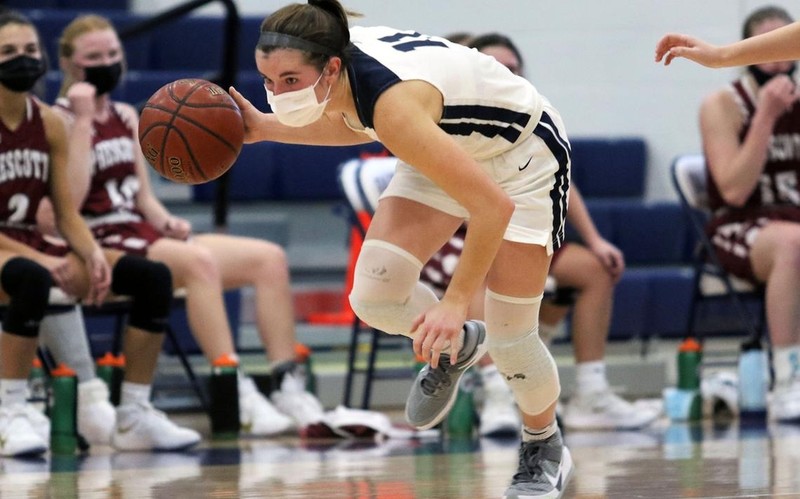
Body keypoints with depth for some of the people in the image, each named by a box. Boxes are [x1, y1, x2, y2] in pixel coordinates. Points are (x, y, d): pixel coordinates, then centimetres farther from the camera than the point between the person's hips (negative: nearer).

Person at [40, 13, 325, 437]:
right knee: (198, 260, -35)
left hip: (144, 236, 8)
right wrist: (82, 121, -18)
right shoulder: (59, 121, -6)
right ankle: (239, 399, -38)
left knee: (269, 257, -6)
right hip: (97, 248, -8)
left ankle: (288, 387, -13)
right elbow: (68, 201, -20)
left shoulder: (125, 117, 17)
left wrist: (167, 222, -1)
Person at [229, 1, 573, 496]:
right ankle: (455, 346, 22)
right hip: (455, 146, 7)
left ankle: (545, 450, 25)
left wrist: (455, 302, -38)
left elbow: (493, 208, -40)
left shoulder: (395, 105, -42)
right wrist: (265, 129, 0)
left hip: (524, 154, -7)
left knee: (510, 338, -4)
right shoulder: (340, 70, -19)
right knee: (374, 296, -10)